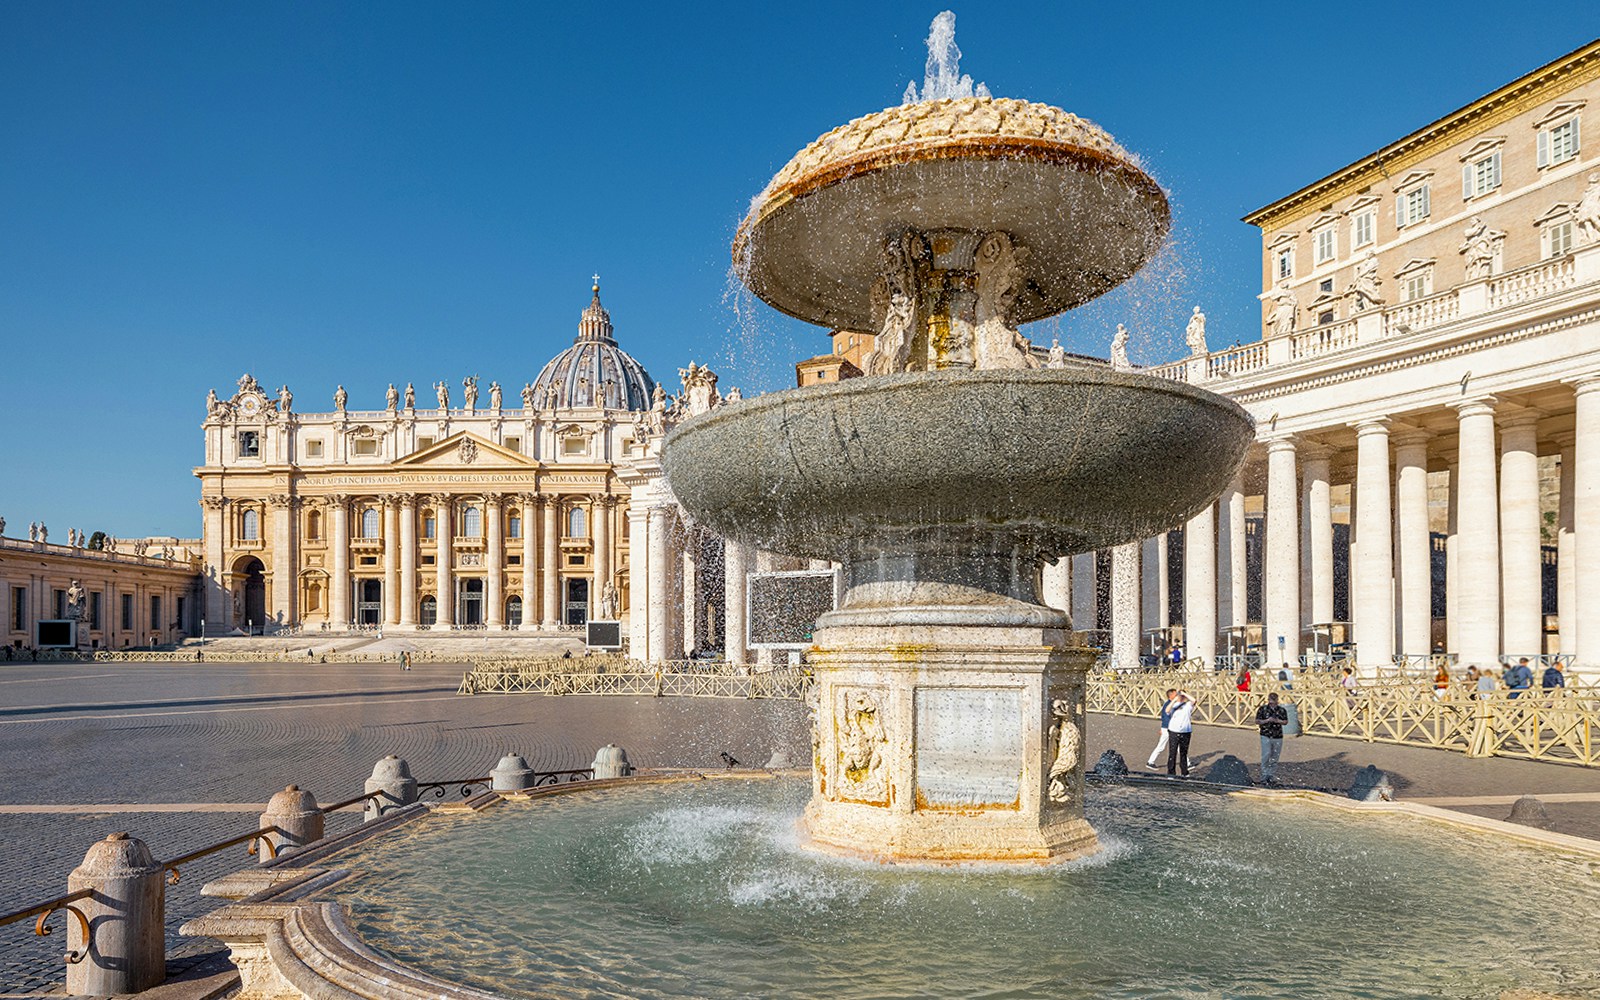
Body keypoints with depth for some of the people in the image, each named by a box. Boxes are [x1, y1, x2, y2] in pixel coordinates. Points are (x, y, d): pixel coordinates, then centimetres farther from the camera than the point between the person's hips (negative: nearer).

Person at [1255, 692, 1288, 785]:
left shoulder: (1282, 710, 6)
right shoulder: (1262, 709, 0)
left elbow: (1285, 721, 10)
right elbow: (1257, 721, 1)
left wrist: (1278, 721, -10)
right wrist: (1267, 720, -14)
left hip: (1278, 737, 3)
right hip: (1266, 736, -3)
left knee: (1274, 758, 7)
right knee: (1266, 755, -12)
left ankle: (1270, 776, 16)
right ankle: (1264, 777, -6)